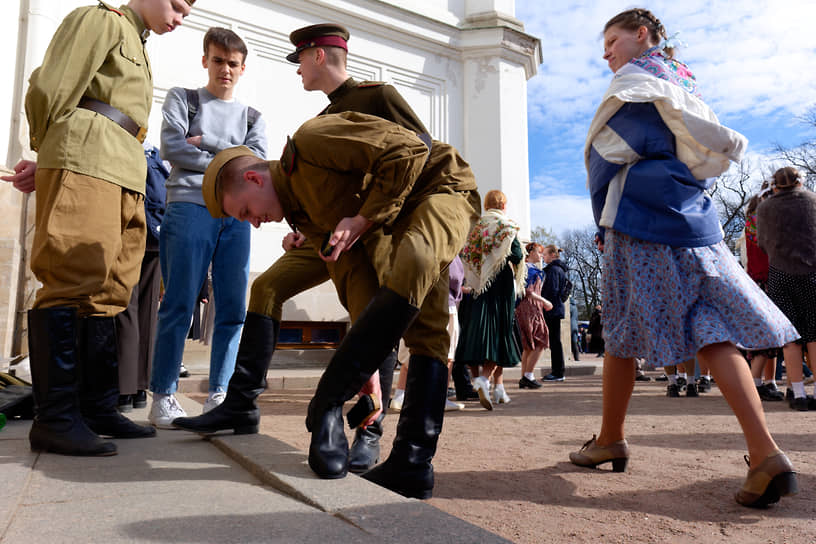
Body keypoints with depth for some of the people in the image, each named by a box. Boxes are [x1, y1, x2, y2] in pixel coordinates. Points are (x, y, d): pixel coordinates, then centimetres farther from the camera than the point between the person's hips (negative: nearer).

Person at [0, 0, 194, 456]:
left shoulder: (138, 49, 31)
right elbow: (51, 89, -3)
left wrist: (50, 161, 12)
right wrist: (49, 153, 10)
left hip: (126, 178, 8)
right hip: (85, 163, -8)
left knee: (109, 290, 4)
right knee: (74, 281, -13)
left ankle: (98, 409, 10)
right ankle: (55, 418, -9)